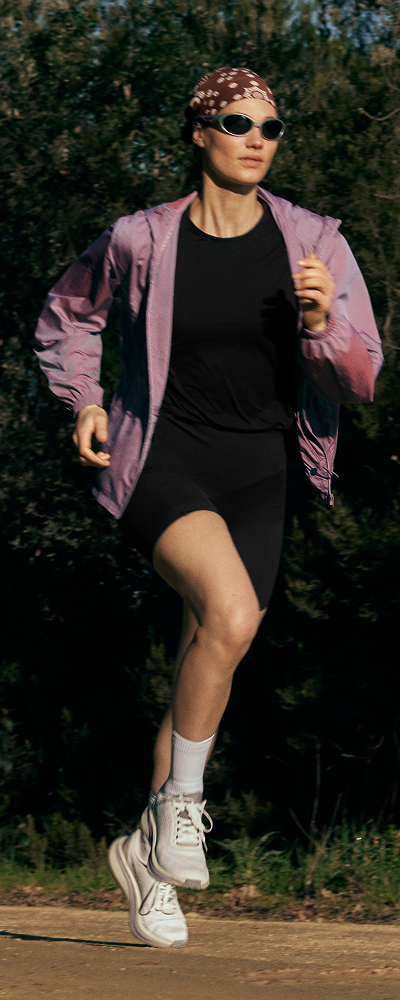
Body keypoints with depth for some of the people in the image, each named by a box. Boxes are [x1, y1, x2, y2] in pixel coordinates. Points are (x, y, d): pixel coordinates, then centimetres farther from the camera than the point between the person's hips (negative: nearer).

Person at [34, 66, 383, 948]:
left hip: (258, 476, 3)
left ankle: (150, 858, 22)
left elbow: (361, 379, 0)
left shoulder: (312, 244, -1)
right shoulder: (142, 241, -4)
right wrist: (84, 403, 3)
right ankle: (181, 803, -12)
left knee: (207, 664, 4)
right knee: (231, 613, -30)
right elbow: (69, 312, 17)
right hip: (162, 463, -3)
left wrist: (323, 324, -19)